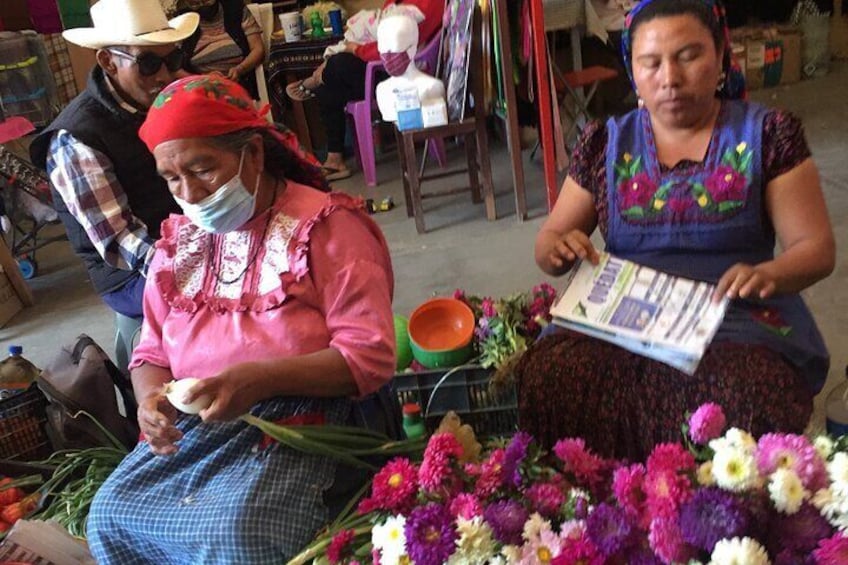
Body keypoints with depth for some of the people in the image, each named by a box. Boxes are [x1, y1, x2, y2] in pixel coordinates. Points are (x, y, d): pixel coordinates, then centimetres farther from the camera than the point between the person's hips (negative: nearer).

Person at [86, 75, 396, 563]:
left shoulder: (326, 225, -9)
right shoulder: (179, 240, 12)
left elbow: (371, 355, -15)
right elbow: (151, 353, 17)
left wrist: (259, 379, -26)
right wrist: (152, 398, -8)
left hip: (297, 417, -6)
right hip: (192, 420, 7)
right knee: (110, 516, -9)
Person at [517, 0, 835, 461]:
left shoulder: (767, 134, 4)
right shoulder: (606, 144, 10)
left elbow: (816, 249, 1)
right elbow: (548, 240, 12)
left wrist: (767, 274, -22)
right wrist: (558, 248, -13)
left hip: (739, 320, -1)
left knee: (746, 404, -34)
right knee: (546, 380, -28)